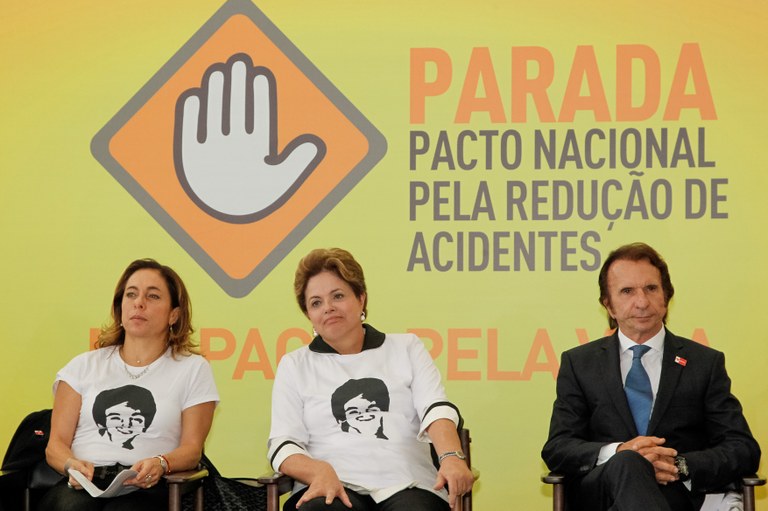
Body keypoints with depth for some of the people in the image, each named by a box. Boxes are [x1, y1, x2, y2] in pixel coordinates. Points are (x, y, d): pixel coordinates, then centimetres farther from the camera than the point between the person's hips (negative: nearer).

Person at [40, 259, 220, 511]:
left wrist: (160, 464, -16)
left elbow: (191, 448, 8)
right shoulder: (84, 365, 20)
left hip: (144, 488, -1)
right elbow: (56, 444, 13)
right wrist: (72, 465, -12)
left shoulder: (193, 369, 15)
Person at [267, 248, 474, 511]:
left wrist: (451, 457, -19)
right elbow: (282, 444, 9)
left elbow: (435, 408, 4)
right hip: (332, 488, -1)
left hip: (406, 486, 1)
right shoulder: (294, 366, 19)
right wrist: (320, 471, -15)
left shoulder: (407, 348, 20)